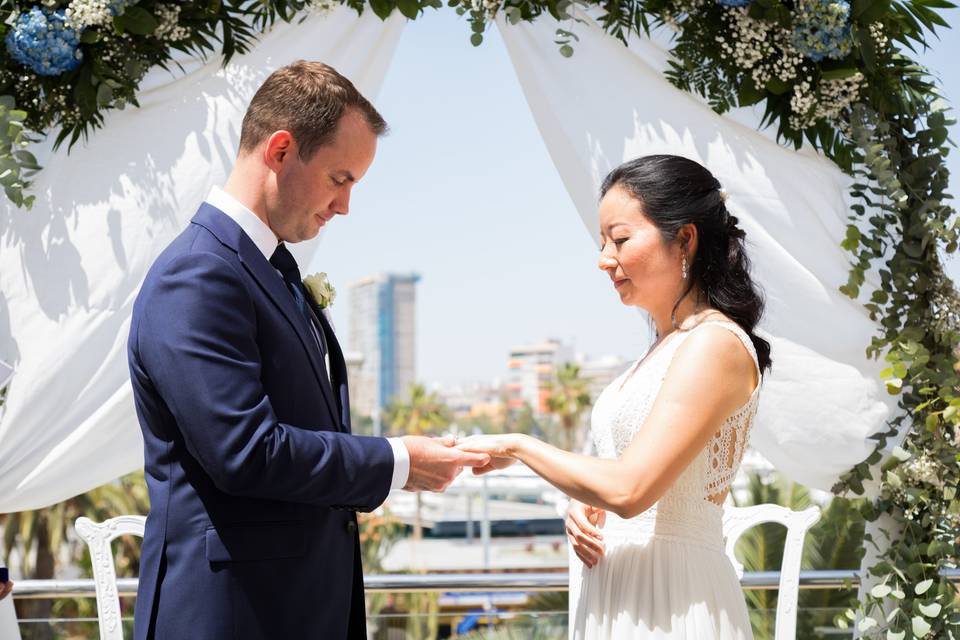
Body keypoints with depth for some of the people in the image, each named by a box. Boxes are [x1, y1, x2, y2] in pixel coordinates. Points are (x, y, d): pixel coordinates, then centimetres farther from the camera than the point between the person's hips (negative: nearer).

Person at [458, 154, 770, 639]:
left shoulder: (716, 344, -15)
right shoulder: (667, 347, 13)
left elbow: (629, 488, -22)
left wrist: (516, 447, -10)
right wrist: (585, 508, -1)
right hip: (615, 595, 8)